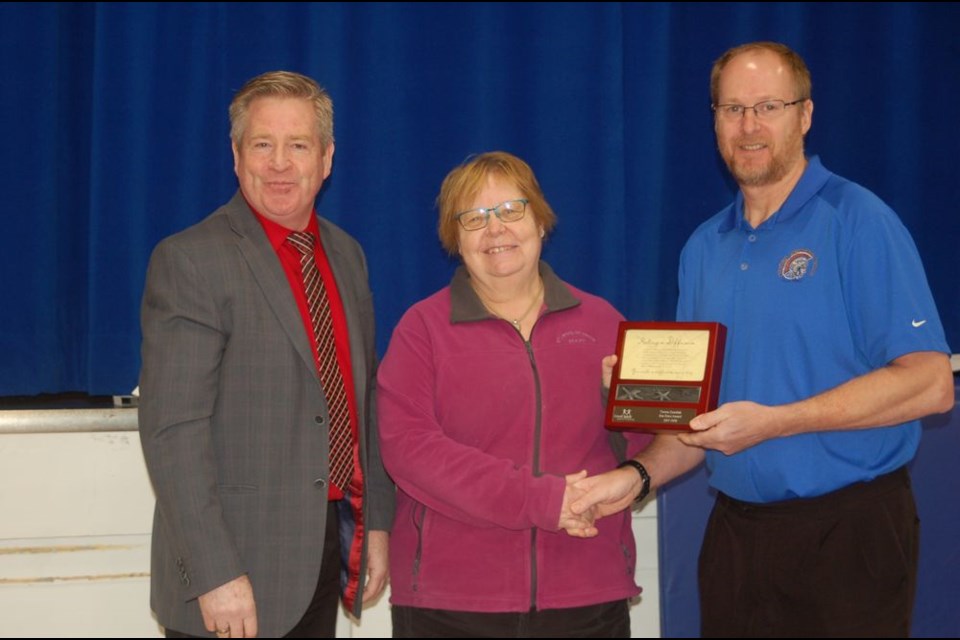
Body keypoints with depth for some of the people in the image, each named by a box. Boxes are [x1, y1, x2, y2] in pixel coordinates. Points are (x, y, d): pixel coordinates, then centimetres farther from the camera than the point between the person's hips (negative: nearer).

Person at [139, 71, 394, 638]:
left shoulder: (347, 256, 11)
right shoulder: (189, 261, -11)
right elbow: (172, 431, -16)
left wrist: (377, 523, 11)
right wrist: (216, 573, -20)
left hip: (329, 552, 6)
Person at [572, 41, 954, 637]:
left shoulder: (857, 222, -8)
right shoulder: (705, 247, 11)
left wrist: (770, 422, -20)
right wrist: (641, 474, -2)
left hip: (845, 534, -5)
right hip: (734, 534, 6)